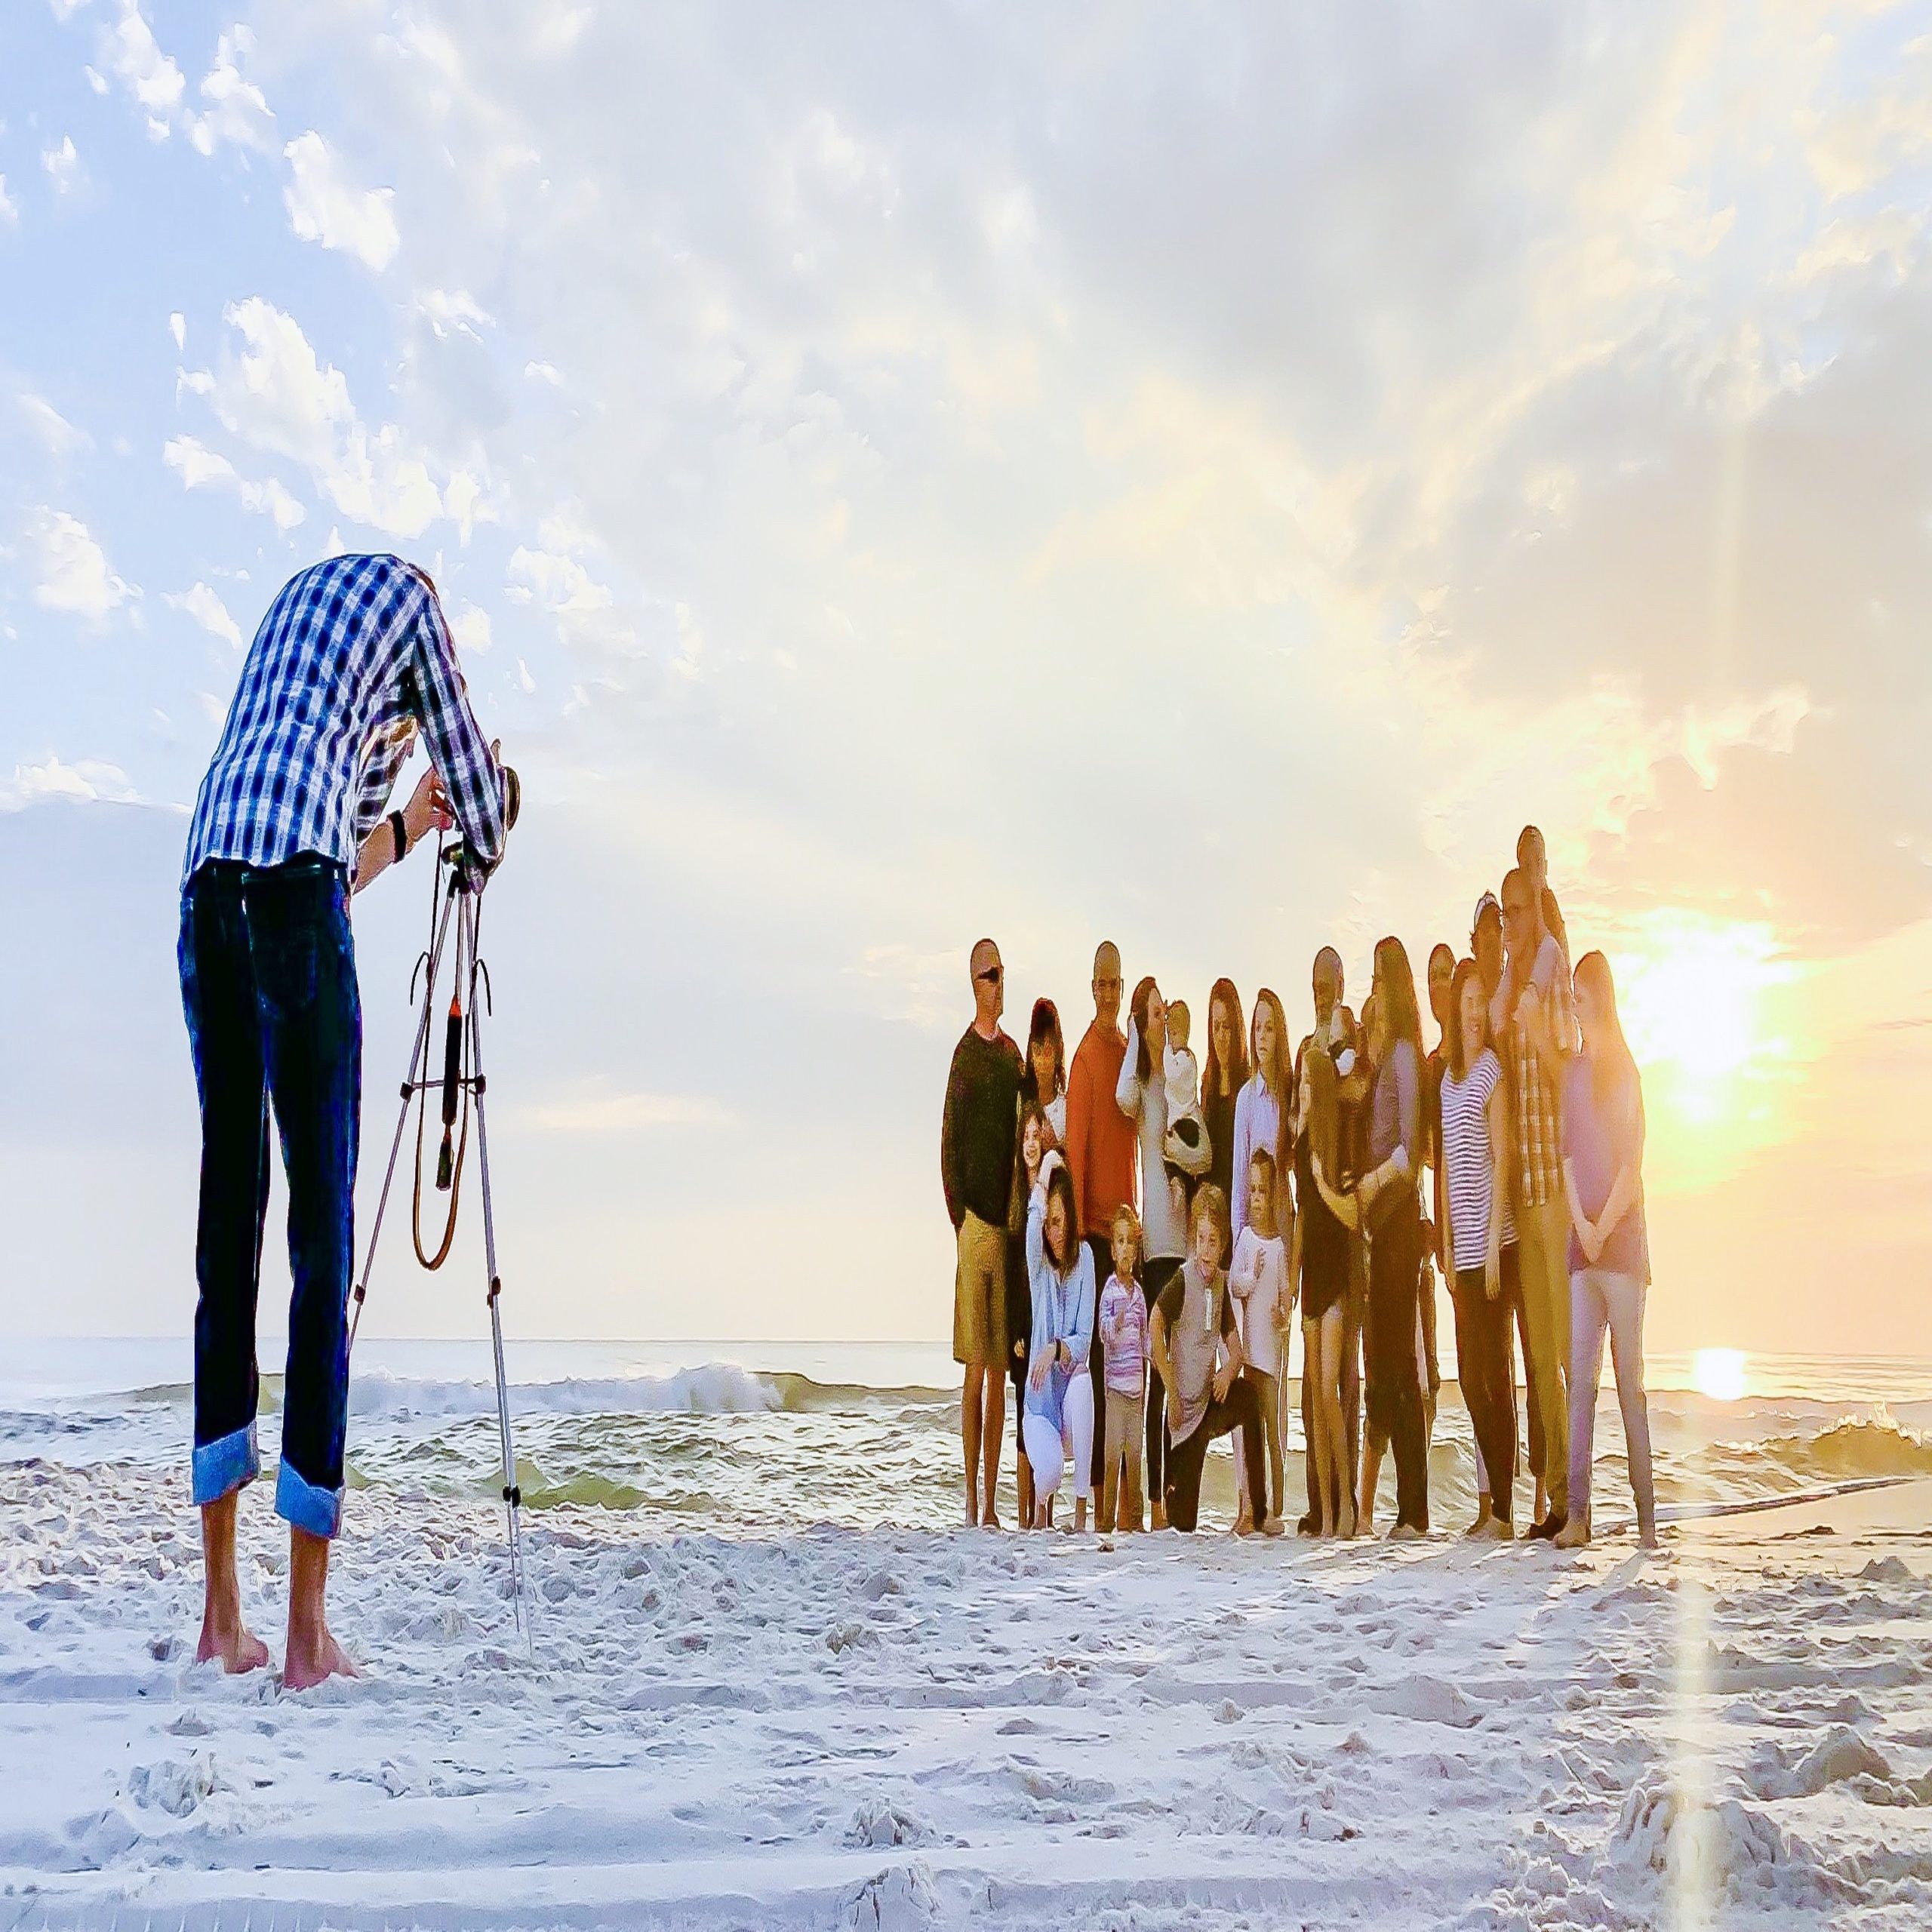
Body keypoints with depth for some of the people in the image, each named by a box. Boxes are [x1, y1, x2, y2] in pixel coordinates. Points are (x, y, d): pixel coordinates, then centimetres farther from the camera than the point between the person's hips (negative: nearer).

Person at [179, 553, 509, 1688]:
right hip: (294, 882, -7)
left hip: (207, 883, 7)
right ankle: (309, 1624, -8)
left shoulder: (295, 600, 38)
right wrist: (485, 839, 41)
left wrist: (410, 822, 53)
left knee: (230, 1211, 7)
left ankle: (223, 1606, 8)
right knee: (325, 1224, -8)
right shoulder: (408, 592, 19)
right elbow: (474, 772, 19)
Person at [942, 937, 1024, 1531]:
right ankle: (972, 1500, 3)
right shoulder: (965, 1054, -5)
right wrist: (961, 1220, -11)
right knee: (975, 1371, -3)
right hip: (974, 1222, -6)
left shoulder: (1012, 1054, 14)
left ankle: (991, 1502, 14)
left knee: (999, 1374, 8)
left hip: (1007, 1225, 6)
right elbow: (948, 1146, -8)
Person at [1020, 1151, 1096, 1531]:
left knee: (1082, 1386, -37)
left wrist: (1057, 1349, -25)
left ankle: (1082, 1506, -19)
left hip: (1071, 1378, 1)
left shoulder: (1084, 1257, -1)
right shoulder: (1039, 1261, -3)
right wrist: (1041, 1186, -42)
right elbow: (1032, 1228, -30)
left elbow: (1085, 1339, -6)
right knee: (1050, 1468, -29)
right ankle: (1041, 1501, 13)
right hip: (1040, 1395, -1)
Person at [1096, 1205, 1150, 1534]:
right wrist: (1118, 1319, -38)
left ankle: (1133, 1518, 15)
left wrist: (1145, 1386, 14)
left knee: (1135, 1455, 8)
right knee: (1112, 1454, -5)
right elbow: (1106, 1335, -18)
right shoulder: (1109, 1290, -7)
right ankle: (1107, 1519, 0)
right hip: (1114, 1384, -5)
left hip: (1137, 1386, 5)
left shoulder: (1139, 1292, 11)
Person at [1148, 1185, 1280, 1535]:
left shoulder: (1220, 1282, 5)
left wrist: (1228, 1373, -10)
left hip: (1211, 1399, 6)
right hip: (1185, 1406, -6)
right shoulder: (1183, 1280, -16)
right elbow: (1154, 1325, -29)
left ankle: (1257, 1513, -11)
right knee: (1183, 1521, -10)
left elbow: (1235, 1350, 12)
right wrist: (1171, 1394, -24)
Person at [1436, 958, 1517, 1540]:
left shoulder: (1492, 1069, -6)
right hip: (1462, 1250, 7)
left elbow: (1501, 1159, -11)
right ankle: (1487, 1501, 18)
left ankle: (1504, 1508, 0)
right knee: (1469, 1373, 10)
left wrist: (1494, 1246, -15)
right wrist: (1446, 1247, 13)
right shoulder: (1447, 1078, 16)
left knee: (1495, 1373, -5)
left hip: (1491, 1245, -7)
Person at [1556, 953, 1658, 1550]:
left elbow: (1632, 1164, -7)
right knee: (1580, 1378, 2)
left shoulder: (1624, 1070, -2)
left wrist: (1603, 1228, -11)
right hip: (1581, 1242, 5)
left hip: (1621, 1240, -5)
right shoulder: (1572, 1072, 15)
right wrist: (1581, 1225, -1)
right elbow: (1567, 1154, 10)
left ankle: (1646, 1517, 2)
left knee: (1629, 1382, -4)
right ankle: (1577, 1513, 2)